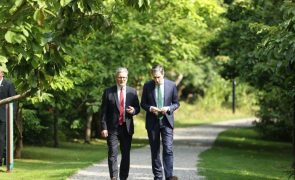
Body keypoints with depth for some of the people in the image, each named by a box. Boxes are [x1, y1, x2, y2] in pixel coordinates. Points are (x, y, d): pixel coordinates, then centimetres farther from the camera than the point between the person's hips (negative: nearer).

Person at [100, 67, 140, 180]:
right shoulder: (108, 92, 0)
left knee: (126, 155, 8)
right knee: (112, 154, -9)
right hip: (112, 128, -3)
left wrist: (133, 110, -11)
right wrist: (104, 127, -8)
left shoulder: (132, 92, 7)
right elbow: (104, 111, -1)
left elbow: (137, 108, 13)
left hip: (127, 127, 3)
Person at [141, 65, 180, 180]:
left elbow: (176, 103, 6)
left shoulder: (171, 85, -2)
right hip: (152, 122, 1)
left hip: (166, 121, -1)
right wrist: (150, 108, -14)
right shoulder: (147, 86, 0)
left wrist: (168, 108, -14)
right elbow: (143, 103, 7)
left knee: (168, 149, -12)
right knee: (155, 151, 7)